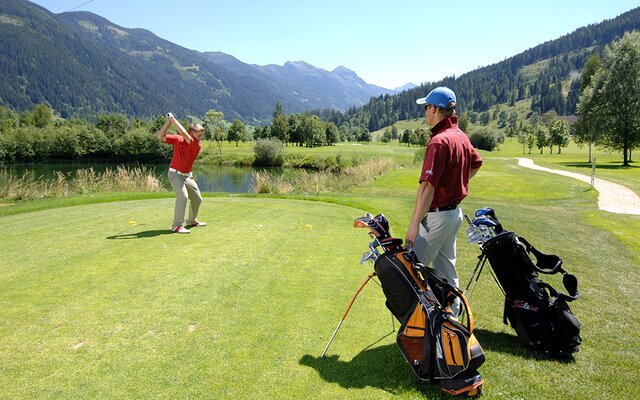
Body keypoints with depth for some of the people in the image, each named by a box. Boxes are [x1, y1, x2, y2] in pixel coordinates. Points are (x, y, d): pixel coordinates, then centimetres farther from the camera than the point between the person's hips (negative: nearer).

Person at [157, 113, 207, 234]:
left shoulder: (197, 146, -8)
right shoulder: (177, 139, -8)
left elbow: (184, 134, -22)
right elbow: (161, 137, -13)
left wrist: (173, 119, -20)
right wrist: (168, 121, -20)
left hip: (188, 175, 5)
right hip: (175, 173, -5)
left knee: (197, 198, 12)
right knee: (183, 196, -24)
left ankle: (192, 221, 35)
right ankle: (177, 226, -23)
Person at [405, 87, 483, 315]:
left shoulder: (439, 141, -22)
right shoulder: (461, 136, 6)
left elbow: (428, 187, -27)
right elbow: (476, 164, 24)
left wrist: (414, 223, -25)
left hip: (437, 216, -9)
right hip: (455, 212, 9)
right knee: (446, 267, 19)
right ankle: (453, 312, 29)